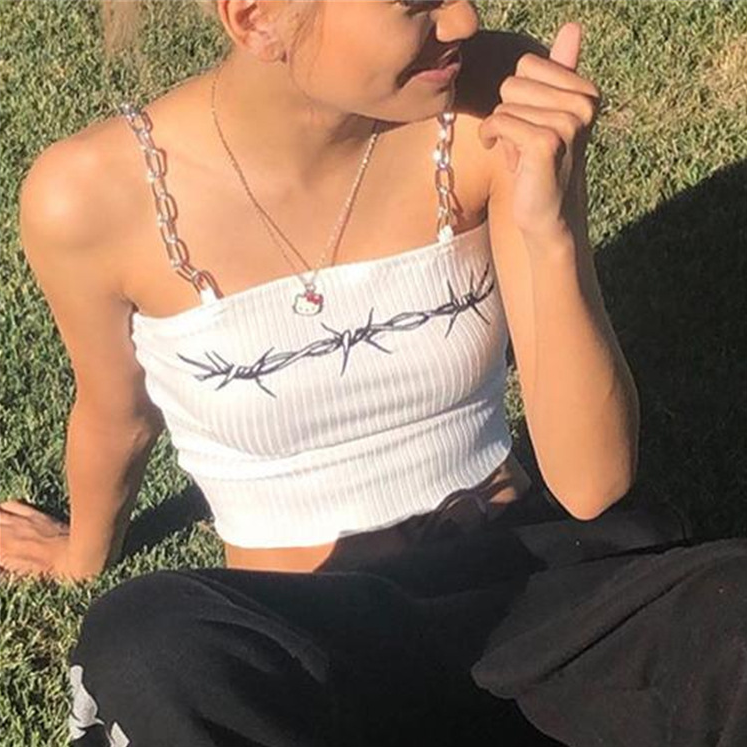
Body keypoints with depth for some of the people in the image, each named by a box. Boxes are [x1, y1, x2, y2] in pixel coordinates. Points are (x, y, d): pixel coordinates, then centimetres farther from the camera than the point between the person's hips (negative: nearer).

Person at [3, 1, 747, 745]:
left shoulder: (502, 107, -12)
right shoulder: (95, 194, -15)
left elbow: (593, 481, -12)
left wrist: (550, 230, -26)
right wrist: (84, 556, 27)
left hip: (525, 575, 0)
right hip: (303, 633, 1)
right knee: (148, 650, -36)